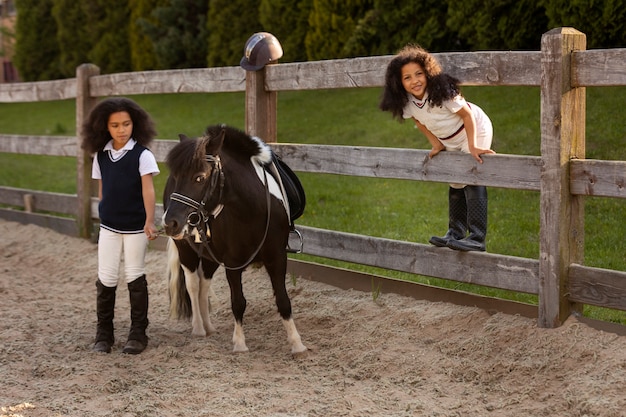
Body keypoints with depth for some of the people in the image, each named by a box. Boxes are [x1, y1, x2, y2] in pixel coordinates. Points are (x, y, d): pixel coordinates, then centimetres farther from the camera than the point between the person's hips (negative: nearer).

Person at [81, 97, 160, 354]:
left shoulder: (142, 155, -11)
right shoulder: (101, 155, 2)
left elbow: (148, 189, -19)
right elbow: (102, 189, 10)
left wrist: (149, 221, -29)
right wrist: (105, 213, 10)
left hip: (135, 227, -3)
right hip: (108, 226, 3)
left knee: (135, 277, 6)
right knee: (106, 279, 5)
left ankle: (138, 334, 15)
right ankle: (103, 334, 15)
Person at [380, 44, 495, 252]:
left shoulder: (441, 91, -33)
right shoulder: (407, 102, -16)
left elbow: (466, 114, -26)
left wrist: (472, 146, -27)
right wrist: (436, 145, -4)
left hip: (475, 129, -7)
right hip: (450, 141, 7)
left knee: (473, 180, -19)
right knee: (456, 184, 17)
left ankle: (477, 238, -23)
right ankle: (456, 233, 29)